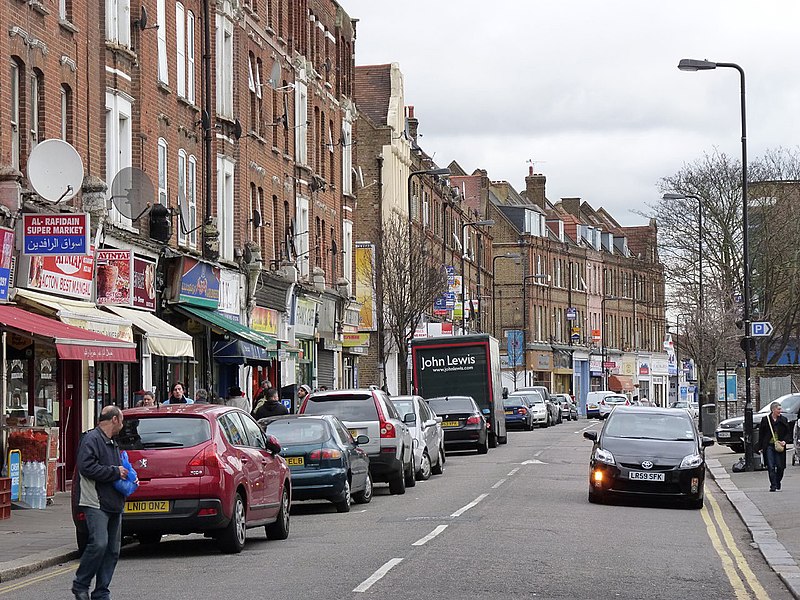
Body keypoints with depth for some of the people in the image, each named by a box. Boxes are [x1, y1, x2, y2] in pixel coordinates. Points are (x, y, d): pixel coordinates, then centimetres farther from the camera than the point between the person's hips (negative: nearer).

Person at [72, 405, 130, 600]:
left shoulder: (112, 443, 23)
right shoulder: (91, 439, -8)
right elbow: (87, 467, -20)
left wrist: (126, 477, 14)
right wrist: (115, 472, -14)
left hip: (114, 504, 10)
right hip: (96, 503, -10)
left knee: (112, 550, 6)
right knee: (99, 544, -20)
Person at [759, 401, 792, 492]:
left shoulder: (783, 420, 5)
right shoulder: (765, 420, 1)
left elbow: (788, 433, 9)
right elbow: (761, 434, 5)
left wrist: (784, 441, -10)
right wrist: (761, 447, 1)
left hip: (779, 446, 1)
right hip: (769, 446, -1)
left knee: (780, 467, 2)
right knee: (771, 467, -6)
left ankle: (778, 482, 25)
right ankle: (773, 485, -2)